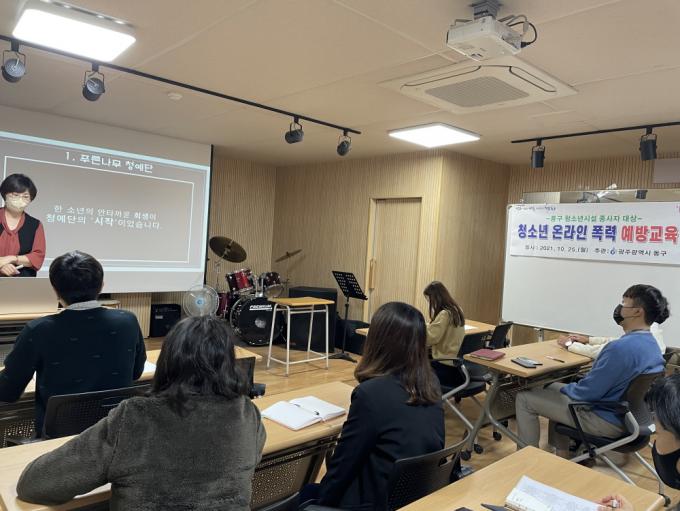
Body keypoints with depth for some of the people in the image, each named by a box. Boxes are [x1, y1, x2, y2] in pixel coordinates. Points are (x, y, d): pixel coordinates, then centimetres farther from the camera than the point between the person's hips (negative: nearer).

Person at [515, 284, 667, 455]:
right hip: (626, 414, 10)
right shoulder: (651, 343, 1)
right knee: (554, 388, 27)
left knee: (524, 398, -4)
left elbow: (586, 392, -24)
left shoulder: (622, 347, -30)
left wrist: (566, 388, -4)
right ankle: (560, 454, 30)